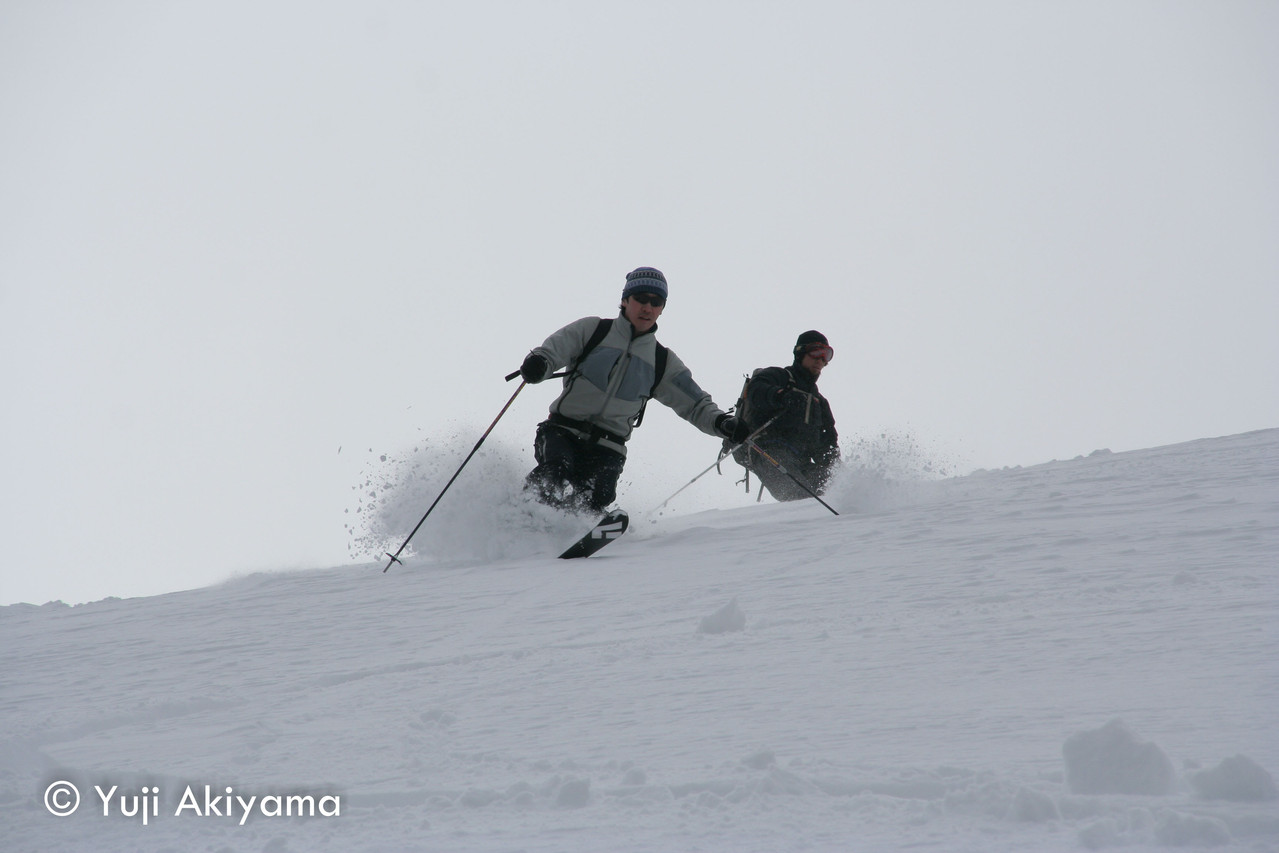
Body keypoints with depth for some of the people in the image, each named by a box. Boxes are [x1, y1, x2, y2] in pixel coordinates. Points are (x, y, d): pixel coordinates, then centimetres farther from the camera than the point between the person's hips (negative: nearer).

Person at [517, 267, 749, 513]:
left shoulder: (663, 362, 13)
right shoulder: (593, 330, 6)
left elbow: (696, 405, 14)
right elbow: (550, 351, -2)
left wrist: (723, 423, -7)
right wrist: (537, 364, -28)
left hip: (606, 448, 2)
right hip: (562, 431, -1)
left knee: (596, 498, -28)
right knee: (555, 471, -32)